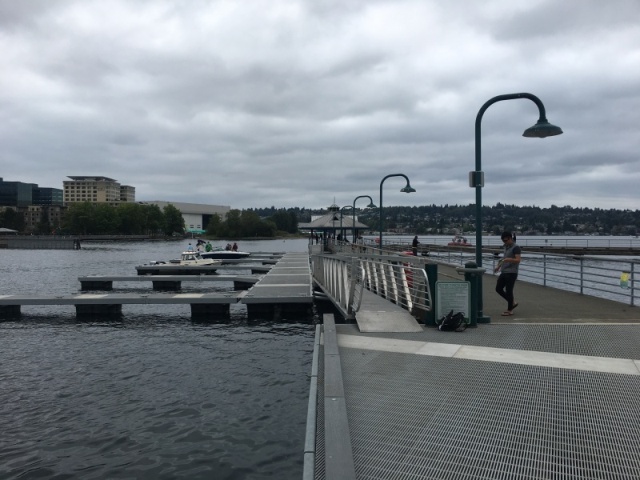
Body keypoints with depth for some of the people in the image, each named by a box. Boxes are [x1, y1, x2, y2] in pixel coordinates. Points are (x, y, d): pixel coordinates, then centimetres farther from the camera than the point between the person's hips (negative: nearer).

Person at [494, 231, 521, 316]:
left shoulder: (515, 247, -11)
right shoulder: (506, 247, 16)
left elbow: (518, 260, -21)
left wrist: (508, 259, -37)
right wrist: (498, 266, 18)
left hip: (511, 273, -9)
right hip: (504, 272, 9)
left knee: (509, 291, -4)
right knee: (498, 288, 9)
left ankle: (510, 310, 8)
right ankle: (512, 303, 23)